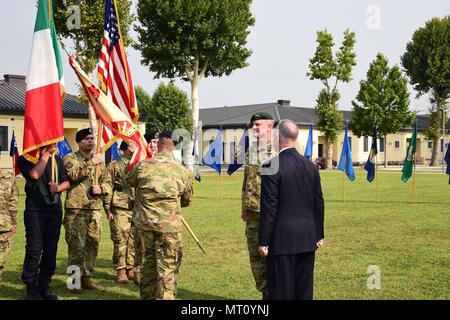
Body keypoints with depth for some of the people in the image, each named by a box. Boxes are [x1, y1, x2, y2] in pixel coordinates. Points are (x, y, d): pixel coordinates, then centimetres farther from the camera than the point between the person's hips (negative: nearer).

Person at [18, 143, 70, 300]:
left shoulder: (58, 160, 13)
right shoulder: (26, 159, -2)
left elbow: (67, 181, 13)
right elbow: (35, 174, -20)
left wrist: (58, 188, -7)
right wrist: (45, 156, -12)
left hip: (55, 210, 5)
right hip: (35, 210, -4)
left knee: (51, 249, 6)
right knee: (35, 248, -6)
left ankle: (44, 285, 17)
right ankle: (31, 287, 6)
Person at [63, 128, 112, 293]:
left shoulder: (99, 160, 15)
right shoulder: (70, 158, 0)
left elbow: (109, 182, 16)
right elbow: (73, 174, -20)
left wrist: (101, 188, -5)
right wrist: (92, 163, -19)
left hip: (95, 208, 5)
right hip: (76, 208, -5)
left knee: (93, 243, 9)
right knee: (76, 245, -5)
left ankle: (87, 277, 21)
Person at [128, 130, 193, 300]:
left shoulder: (142, 166, -2)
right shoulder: (182, 171, -5)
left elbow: (130, 181, 20)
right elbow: (187, 200, 8)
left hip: (145, 222, 4)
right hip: (168, 225, -3)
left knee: (148, 260, 21)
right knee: (167, 266, 3)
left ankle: (147, 296, 33)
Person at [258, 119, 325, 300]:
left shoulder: (272, 167, -13)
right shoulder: (310, 166, 5)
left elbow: (269, 208, -14)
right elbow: (318, 203, 9)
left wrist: (263, 242, -8)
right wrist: (318, 235, 18)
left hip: (282, 239, -6)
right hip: (307, 239, 6)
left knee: (282, 291, 2)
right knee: (304, 289, 13)